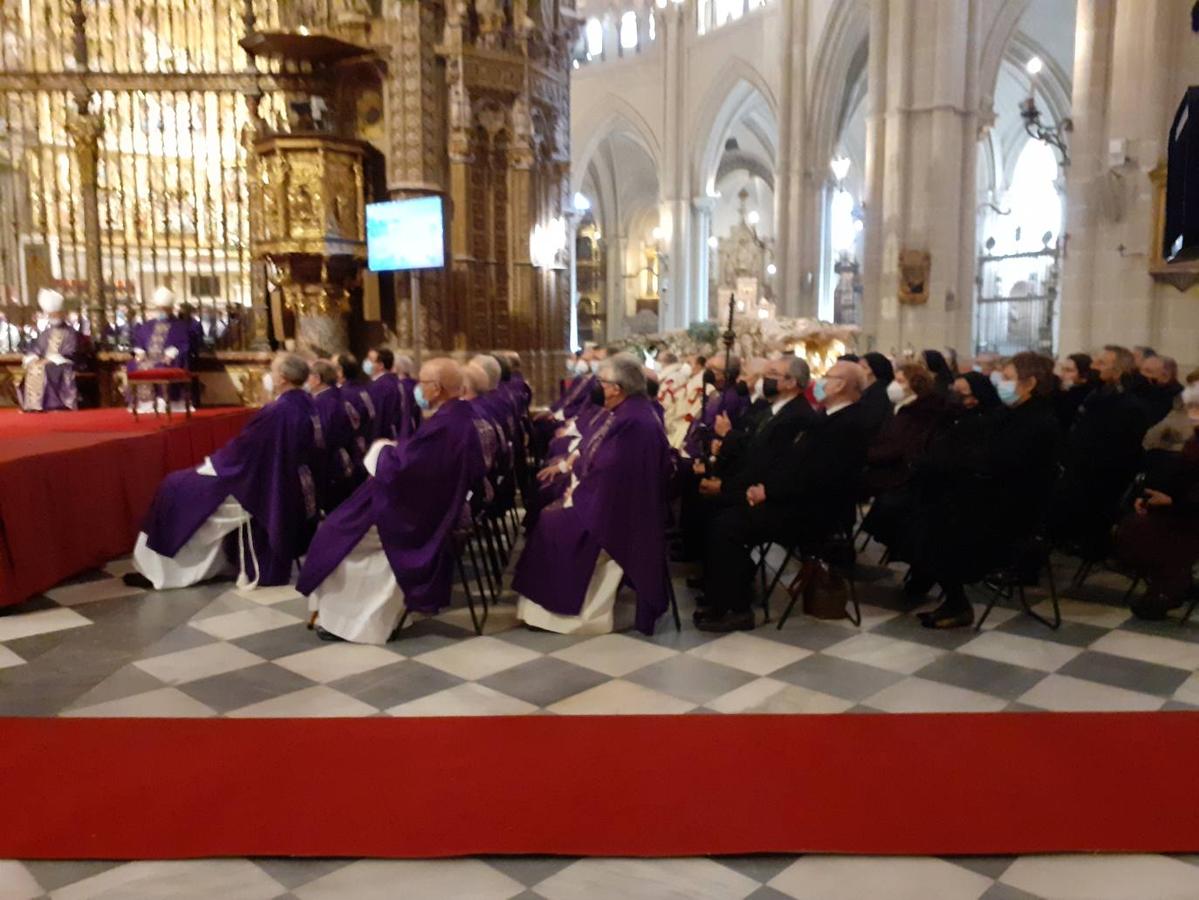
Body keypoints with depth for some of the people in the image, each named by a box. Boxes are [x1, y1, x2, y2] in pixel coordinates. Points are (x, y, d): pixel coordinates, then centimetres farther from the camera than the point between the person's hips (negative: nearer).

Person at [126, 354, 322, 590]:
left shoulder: (275, 412, -28)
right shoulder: (307, 404, -1)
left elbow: (241, 448, -18)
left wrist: (211, 462, 1)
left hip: (262, 489, -8)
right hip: (293, 488, 8)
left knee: (177, 487, 4)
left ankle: (156, 570, 13)